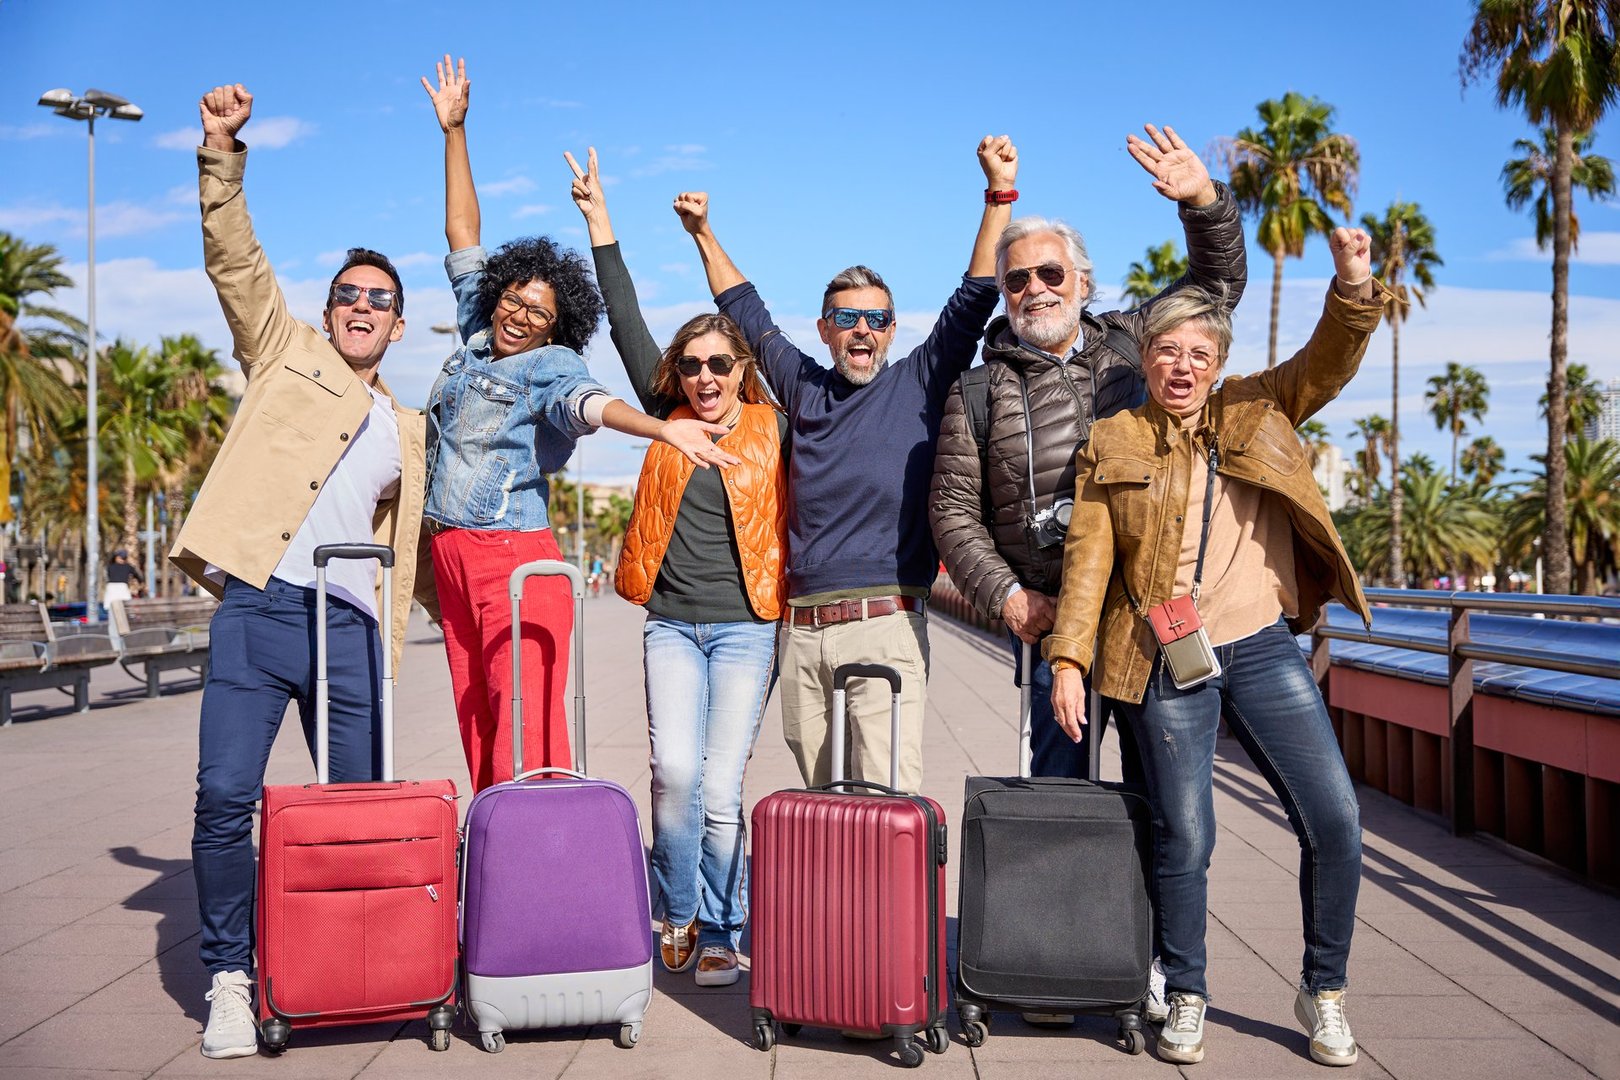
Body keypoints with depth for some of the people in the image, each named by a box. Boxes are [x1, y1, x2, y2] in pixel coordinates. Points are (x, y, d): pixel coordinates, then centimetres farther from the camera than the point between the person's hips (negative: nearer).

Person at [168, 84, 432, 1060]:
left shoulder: (406, 427, 22)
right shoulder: (286, 354, 15)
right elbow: (235, 257, 3)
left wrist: (389, 641, 16)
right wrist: (223, 150, -8)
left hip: (351, 626, 3)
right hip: (257, 607, -2)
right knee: (225, 797, -10)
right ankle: (231, 976, 5)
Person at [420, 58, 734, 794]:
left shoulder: (551, 364, -5)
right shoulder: (477, 334, 12)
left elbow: (588, 403, -26)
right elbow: (462, 237, 21)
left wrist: (663, 428, -47)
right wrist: (454, 132, 22)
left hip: (516, 559, -7)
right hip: (450, 553, 7)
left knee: (525, 736, -12)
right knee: (476, 732, 7)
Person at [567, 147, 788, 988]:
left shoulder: (773, 430, 3)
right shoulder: (668, 422, 9)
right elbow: (626, 326, 8)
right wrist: (600, 221, 7)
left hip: (746, 626, -2)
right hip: (671, 623, 2)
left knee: (720, 787, -4)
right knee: (675, 769, -14)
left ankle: (721, 933, 16)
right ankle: (681, 910, 11)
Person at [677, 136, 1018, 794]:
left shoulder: (919, 383, 7)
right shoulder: (805, 387, 15)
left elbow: (976, 299, 0)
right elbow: (747, 315, 27)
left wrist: (999, 192, -4)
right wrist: (704, 234, 31)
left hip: (883, 623, -4)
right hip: (801, 629, 4)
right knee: (821, 800, 9)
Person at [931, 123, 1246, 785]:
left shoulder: (1131, 344, 11)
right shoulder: (978, 391, 6)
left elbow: (1217, 280, 16)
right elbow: (954, 511, 4)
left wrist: (1203, 200, -3)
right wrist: (1007, 596, -8)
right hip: (1049, 616, -1)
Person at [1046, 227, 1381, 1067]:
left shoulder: (1257, 413, 11)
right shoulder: (1112, 446, 5)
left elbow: (1330, 361, -1)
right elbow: (1088, 558, 1)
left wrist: (1352, 286, -19)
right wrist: (1069, 658, -6)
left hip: (1263, 649, 2)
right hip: (1165, 662, -2)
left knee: (1335, 821, -2)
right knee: (1184, 838, 1)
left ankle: (1323, 994, 18)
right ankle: (1186, 999, 22)